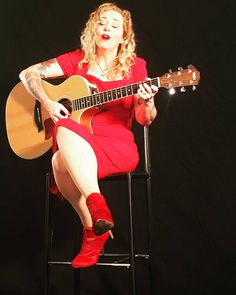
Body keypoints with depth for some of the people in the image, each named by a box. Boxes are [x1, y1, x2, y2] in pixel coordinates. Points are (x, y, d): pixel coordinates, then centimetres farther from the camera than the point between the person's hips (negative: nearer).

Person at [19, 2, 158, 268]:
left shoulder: (135, 66, 4)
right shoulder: (77, 60, 9)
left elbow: (144, 120, 2)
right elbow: (28, 73, 9)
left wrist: (147, 101, -21)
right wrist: (47, 103, -7)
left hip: (118, 147, -3)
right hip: (76, 147, 3)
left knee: (62, 162, -33)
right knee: (64, 131, -35)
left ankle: (93, 232, -21)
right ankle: (96, 206, -28)